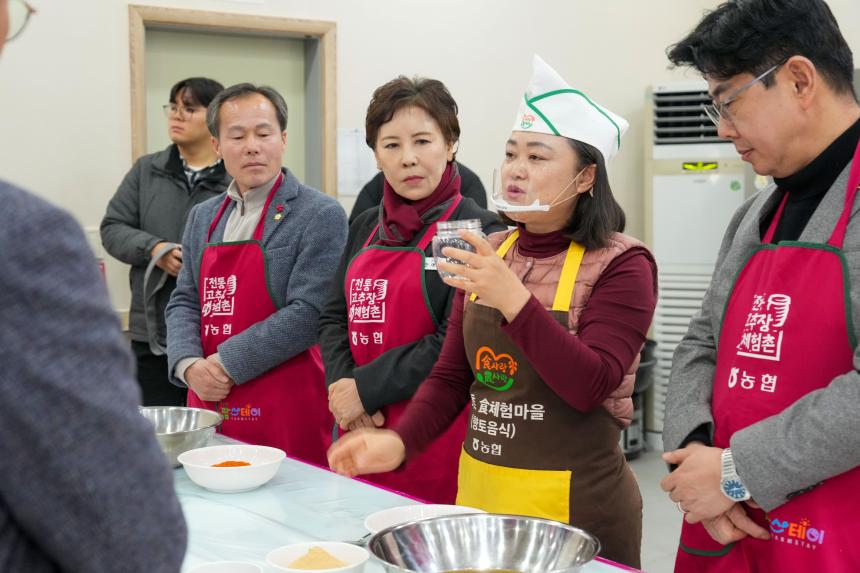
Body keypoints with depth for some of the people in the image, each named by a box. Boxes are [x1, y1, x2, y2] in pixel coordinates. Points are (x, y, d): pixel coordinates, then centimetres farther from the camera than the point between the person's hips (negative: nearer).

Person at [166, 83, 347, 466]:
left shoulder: (321, 215, -7)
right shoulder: (202, 217, 13)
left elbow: (309, 313, -15)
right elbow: (183, 303, 12)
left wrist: (227, 363, -14)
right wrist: (190, 365, -7)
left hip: (286, 412, -5)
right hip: (208, 401, 6)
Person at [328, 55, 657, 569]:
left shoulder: (620, 264, -12)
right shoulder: (488, 255, 5)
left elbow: (590, 387, -21)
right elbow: (452, 374, 8)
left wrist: (513, 299, -29)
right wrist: (400, 442, -8)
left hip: (572, 504, -5)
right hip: (477, 491, 5)